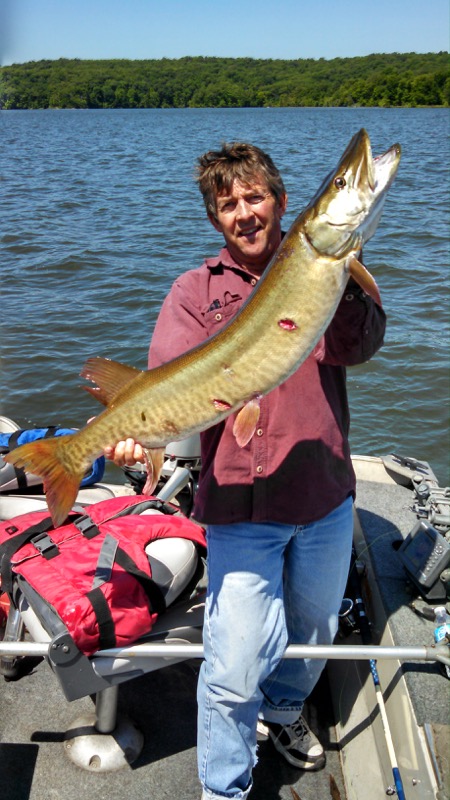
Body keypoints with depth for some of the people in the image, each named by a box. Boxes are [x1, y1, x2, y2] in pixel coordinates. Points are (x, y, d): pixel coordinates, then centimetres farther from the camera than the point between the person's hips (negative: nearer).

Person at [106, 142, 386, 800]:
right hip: (241, 503, -2)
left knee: (314, 630, 23)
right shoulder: (197, 290, 1)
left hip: (326, 496, 3)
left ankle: (283, 710, 55)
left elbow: (356, 347, -14)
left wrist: (341, 283, -33)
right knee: (235, 667, -1)